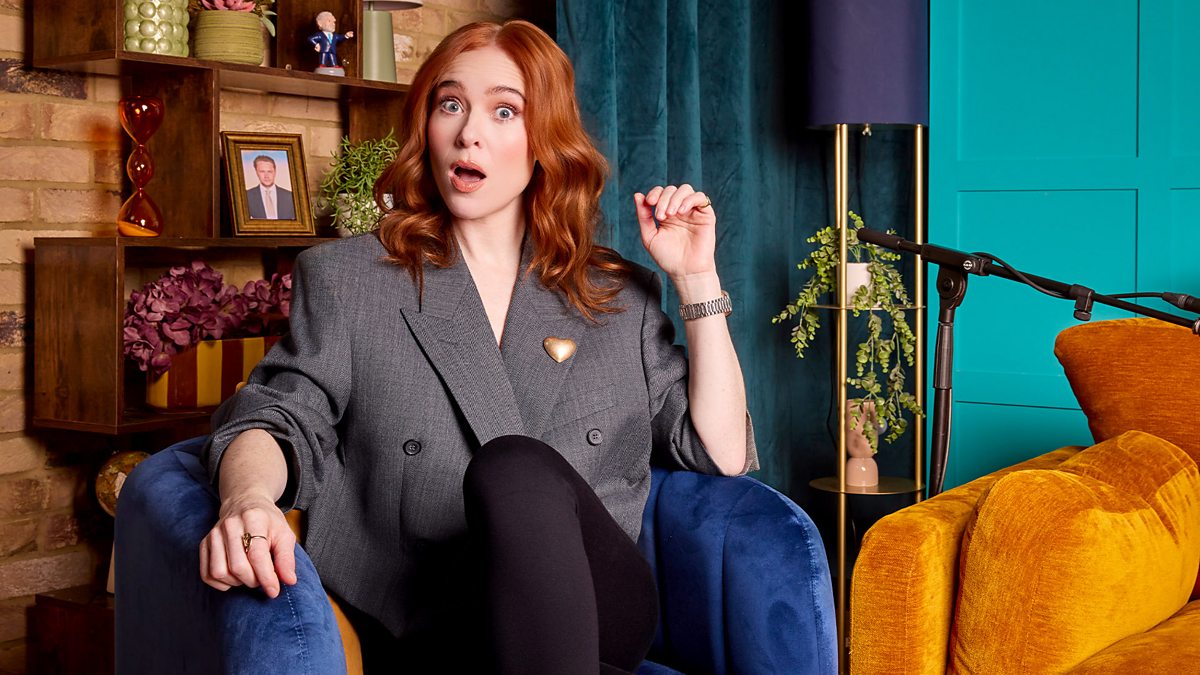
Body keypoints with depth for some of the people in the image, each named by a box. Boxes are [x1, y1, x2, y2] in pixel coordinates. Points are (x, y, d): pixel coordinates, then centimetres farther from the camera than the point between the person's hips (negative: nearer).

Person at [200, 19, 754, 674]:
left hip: (599, 611, 2)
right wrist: (246, 500, -21)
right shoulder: (345, 278, 15)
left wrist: (697, 278, 9)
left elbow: (721, 454, 13)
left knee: (517, 469, -33)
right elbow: (277, 418, 3)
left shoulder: (619, 297, 18)